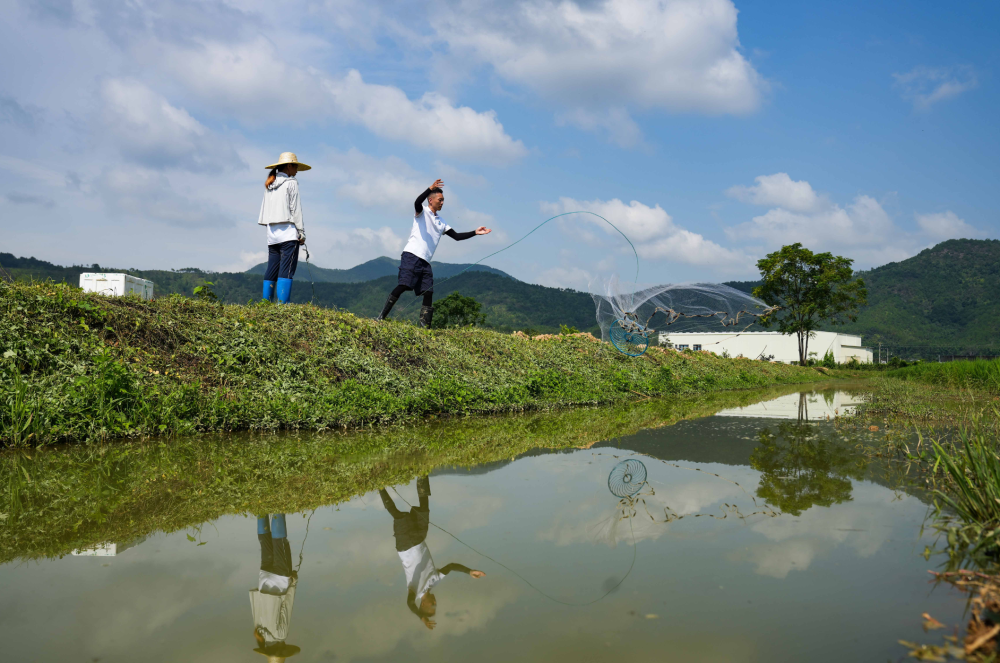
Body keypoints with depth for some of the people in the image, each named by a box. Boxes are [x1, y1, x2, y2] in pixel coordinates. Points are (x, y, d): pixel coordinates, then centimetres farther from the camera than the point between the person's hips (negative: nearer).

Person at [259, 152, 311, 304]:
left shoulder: (269, 185, 17)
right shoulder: (291, 183, -3)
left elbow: (264, 209, 16)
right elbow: (295, 209, -6)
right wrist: (301, 232, -3)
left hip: (272, 232, 7)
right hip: (288, 232, -7)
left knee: (271, 270, 7)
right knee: (286, 270, -9)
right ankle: (282, 303, -15)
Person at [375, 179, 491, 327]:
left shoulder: (441, 222, 25)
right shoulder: (422, 211, 6)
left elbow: (456, 236, 24)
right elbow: (417, 202, -18)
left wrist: (475, 232, 15)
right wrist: (430, 189, -33)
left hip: (425, 262, 7)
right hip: (411, 255, -7)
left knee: (428, 293, -3)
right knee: (404, 285, -18)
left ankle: (423, 326, -2)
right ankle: (381, 317, -14)